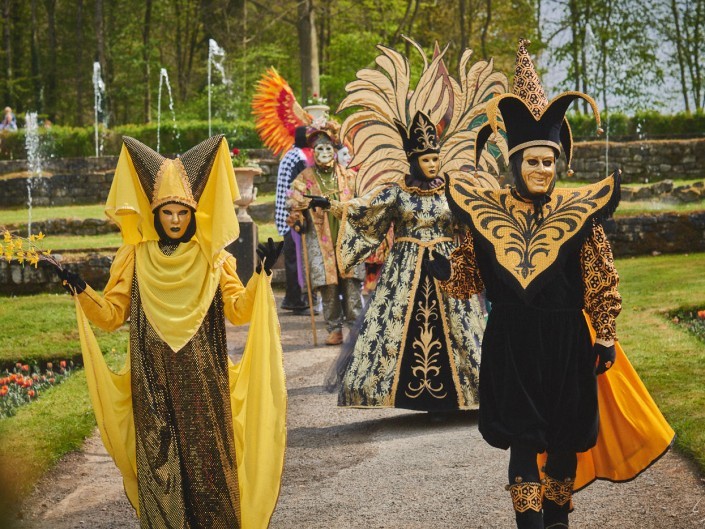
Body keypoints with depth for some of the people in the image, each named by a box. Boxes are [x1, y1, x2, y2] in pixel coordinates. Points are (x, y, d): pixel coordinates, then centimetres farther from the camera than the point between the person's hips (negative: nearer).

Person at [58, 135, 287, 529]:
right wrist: (81, 292, -10)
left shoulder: (212, 258, 2)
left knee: (205, 449, 0)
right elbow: (111, 315, 4)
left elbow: (239, 310, -7)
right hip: (154, 379, 1)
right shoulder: (137, 259, 4)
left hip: (202, 378, -1)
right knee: (159, 453, 2)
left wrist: (262, 276, -19)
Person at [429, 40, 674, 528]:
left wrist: (605, 339, 1)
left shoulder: (578, 212, -3)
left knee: (564, 436, 10)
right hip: (511, 343, 0)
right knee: (522, 437, -1)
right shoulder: (488, 212, -1)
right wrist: (444, 269, -15)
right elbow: (469, 276, 7)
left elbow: (603, 282, 2)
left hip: (565, 343, 0)